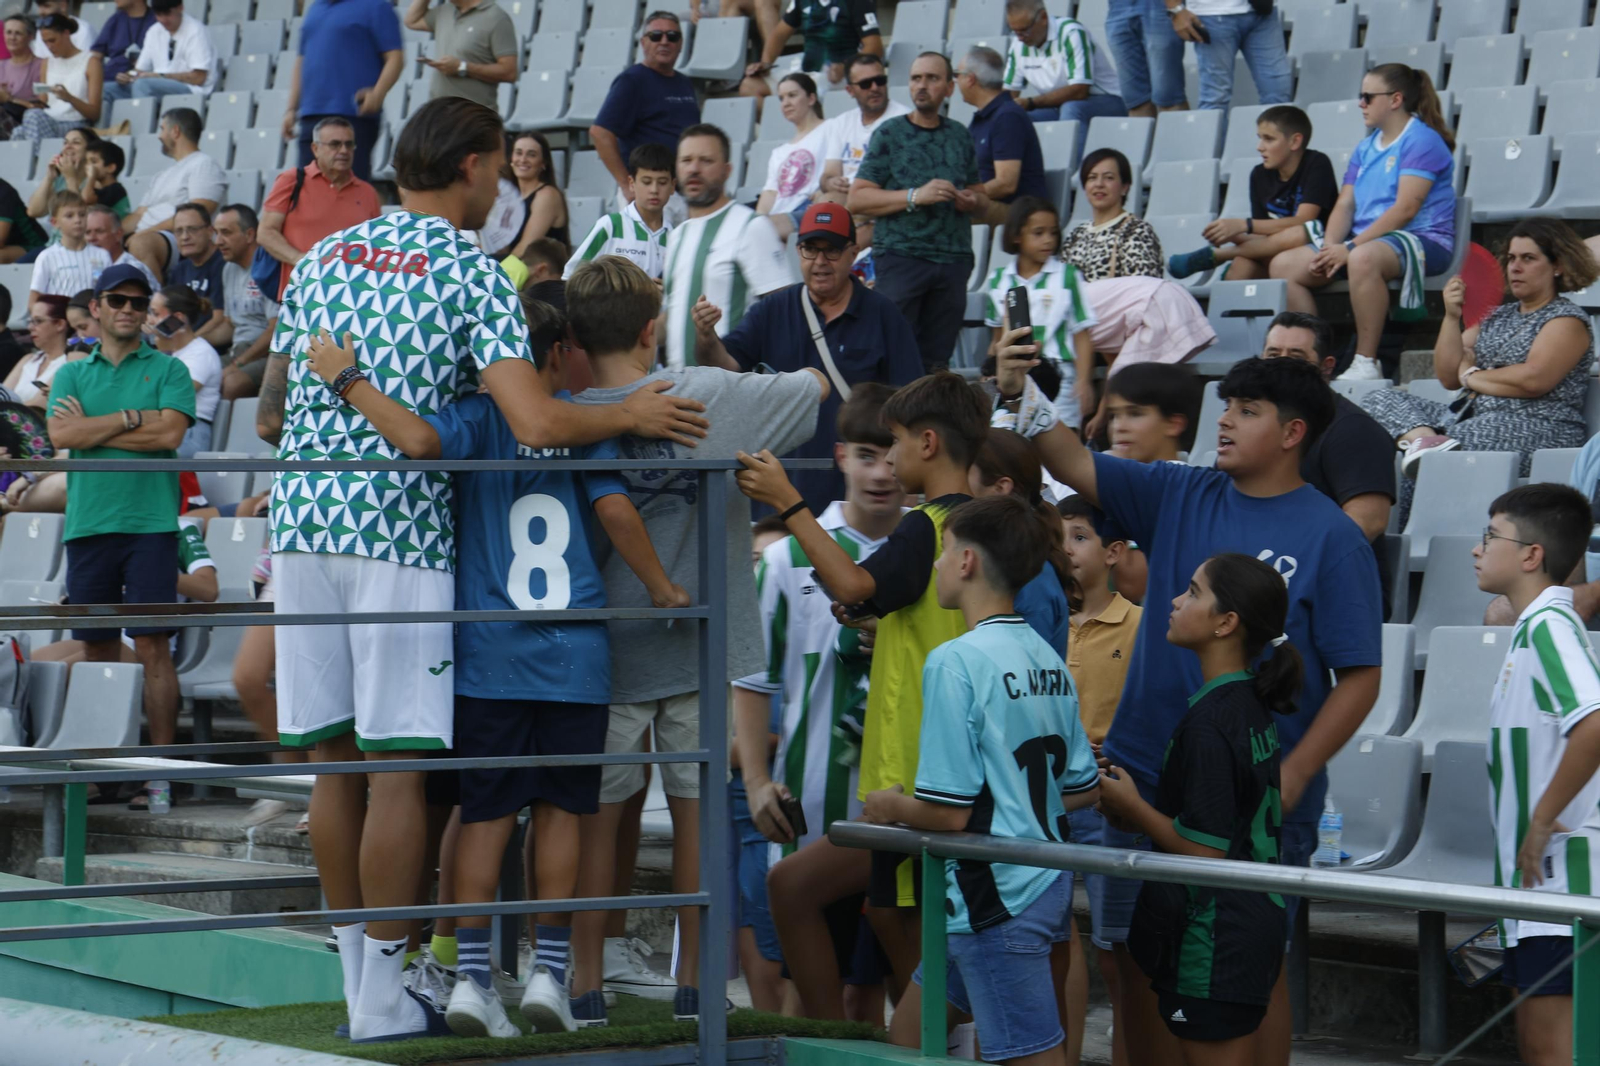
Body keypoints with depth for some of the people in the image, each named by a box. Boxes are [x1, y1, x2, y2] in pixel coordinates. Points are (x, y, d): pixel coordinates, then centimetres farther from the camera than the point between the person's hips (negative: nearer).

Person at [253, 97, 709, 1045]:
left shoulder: (325, 256, 15)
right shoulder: (471, 274, -4)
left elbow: (269, 413, 22)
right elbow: (536, 424, -15)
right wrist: (632, 416, 2)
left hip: (304, 518, 6)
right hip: (399, 536, -6)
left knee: (336, 760, 10)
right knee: (398, 767, -2)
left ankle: (358, 977, 16)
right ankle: (385, 999, 0)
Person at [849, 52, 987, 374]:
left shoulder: (960, 136, 17)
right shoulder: (890, 134, 5)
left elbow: (982, 201, 25)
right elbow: (857, 200, -3)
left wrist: (973, 202, 0)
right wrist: (916, 196, -13)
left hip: (953, 259, 4)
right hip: (899, 254, -4)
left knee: (936, 362, 3)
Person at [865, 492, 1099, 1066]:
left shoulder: (954, 662, -17)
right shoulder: (1046, 657, 8)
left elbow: (949, 812, -18)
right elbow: (1084, 789, 14)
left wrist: (891, 807, 1)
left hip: (997, 897, -9)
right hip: (1046, 883, 9)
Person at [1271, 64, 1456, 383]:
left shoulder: (1421, 141, -8)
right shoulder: (1365, 148, 20)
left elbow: (1405, 209, -17)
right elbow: (1345, 204, 13)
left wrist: (1351, 246, -21)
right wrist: (1330, 247, -8)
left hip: (1421, 239, -9)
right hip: (1366, 240, 9)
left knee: (1363, 258, -42)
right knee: (1284, 265, -6)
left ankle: (1366, 364, -36)